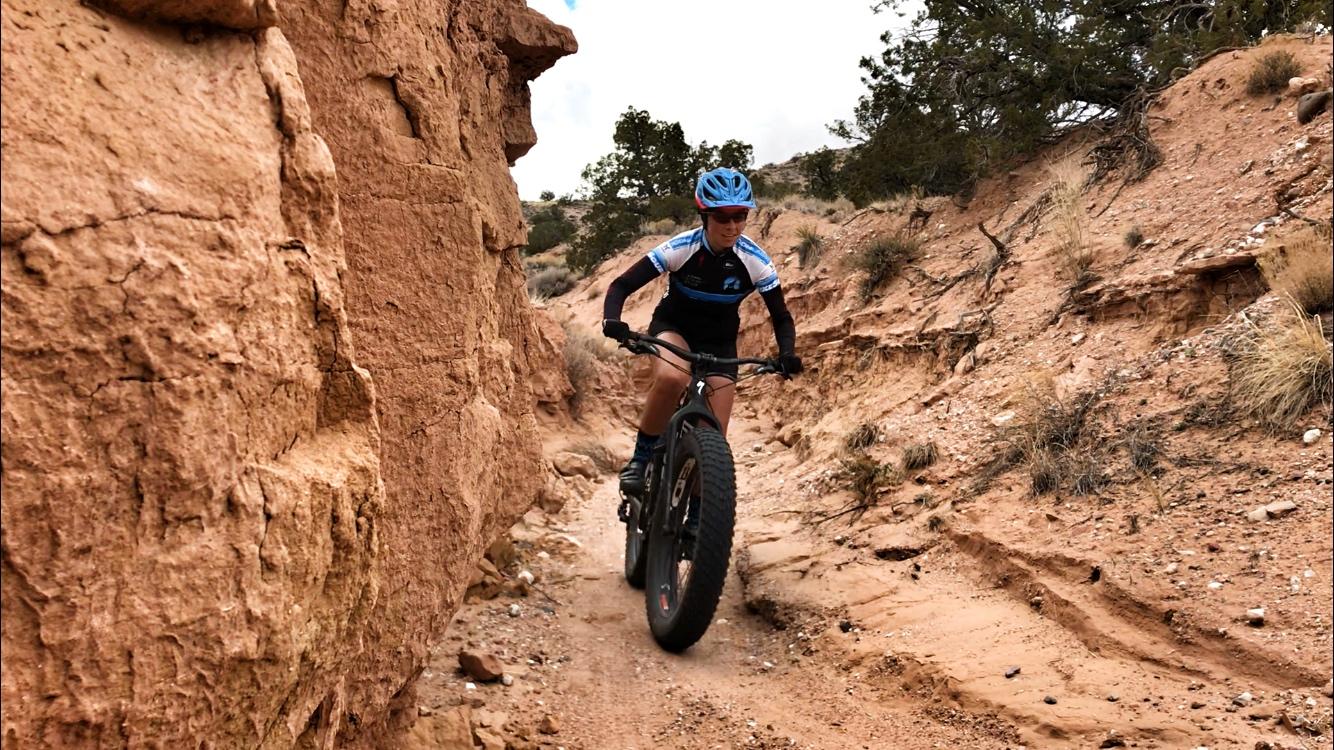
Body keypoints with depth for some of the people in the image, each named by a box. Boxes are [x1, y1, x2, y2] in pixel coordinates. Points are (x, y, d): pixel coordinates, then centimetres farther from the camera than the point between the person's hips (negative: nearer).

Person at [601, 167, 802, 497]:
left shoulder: (756, 262, -20)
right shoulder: (679, 248, -24)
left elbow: (781, 316, -10)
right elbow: (621, 286, -22)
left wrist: (787, 353, -30)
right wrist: (612, 321, -43)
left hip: (719, 342, 2)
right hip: (673, 327, -2)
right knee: (672, 378, -39)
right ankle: (640, 459, -18)